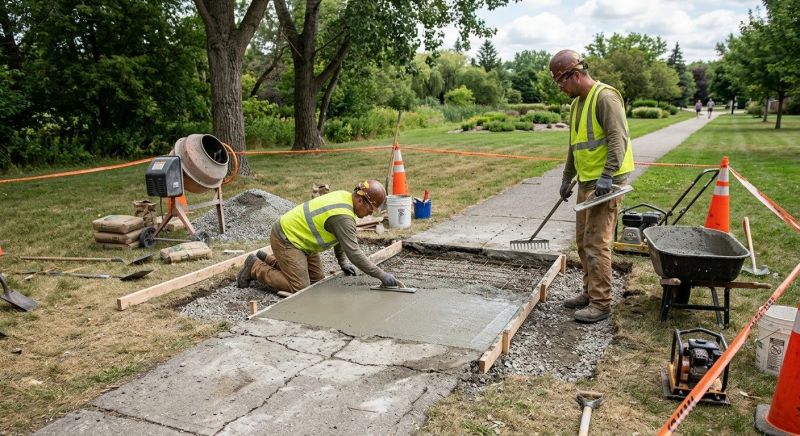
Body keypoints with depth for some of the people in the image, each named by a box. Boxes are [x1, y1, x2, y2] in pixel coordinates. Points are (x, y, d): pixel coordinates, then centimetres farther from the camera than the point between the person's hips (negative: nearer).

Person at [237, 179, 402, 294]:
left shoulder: (344, 196, -1)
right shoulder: (343, 216, -29)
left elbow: (338, 236, 12)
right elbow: (354, 253, -29)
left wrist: (343, 262, 11)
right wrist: (382, 275, -24)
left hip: (296, 236, 10)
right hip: (285, 239, -10)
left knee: (317, 280, 11)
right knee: (300, 287, -13)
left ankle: (268, 260, 24)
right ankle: (255, 267, 5)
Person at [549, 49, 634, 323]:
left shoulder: (605, 97, -13)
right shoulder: (577, 102, 16)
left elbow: (619, 139, -22)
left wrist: (606, 176, -28)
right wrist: (567, 177, 25)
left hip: (605, 182, -10)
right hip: (586, 181, 10)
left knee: (596, 243, -8)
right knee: (583, 241, 13)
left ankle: (601, 303, 0)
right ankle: (590, 292, 25)